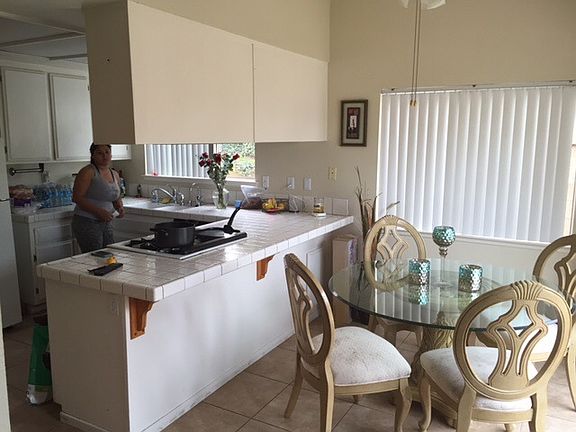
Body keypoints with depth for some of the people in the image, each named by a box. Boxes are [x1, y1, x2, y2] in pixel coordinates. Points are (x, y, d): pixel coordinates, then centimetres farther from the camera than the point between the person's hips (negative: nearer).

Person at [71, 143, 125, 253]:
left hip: (106, 222, 7)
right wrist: (99, 211, -23)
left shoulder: (115, 175, 11)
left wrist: (120, 207, 2)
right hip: (86, 223, -7)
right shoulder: (88, 172, -10)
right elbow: (76, 198, -17)